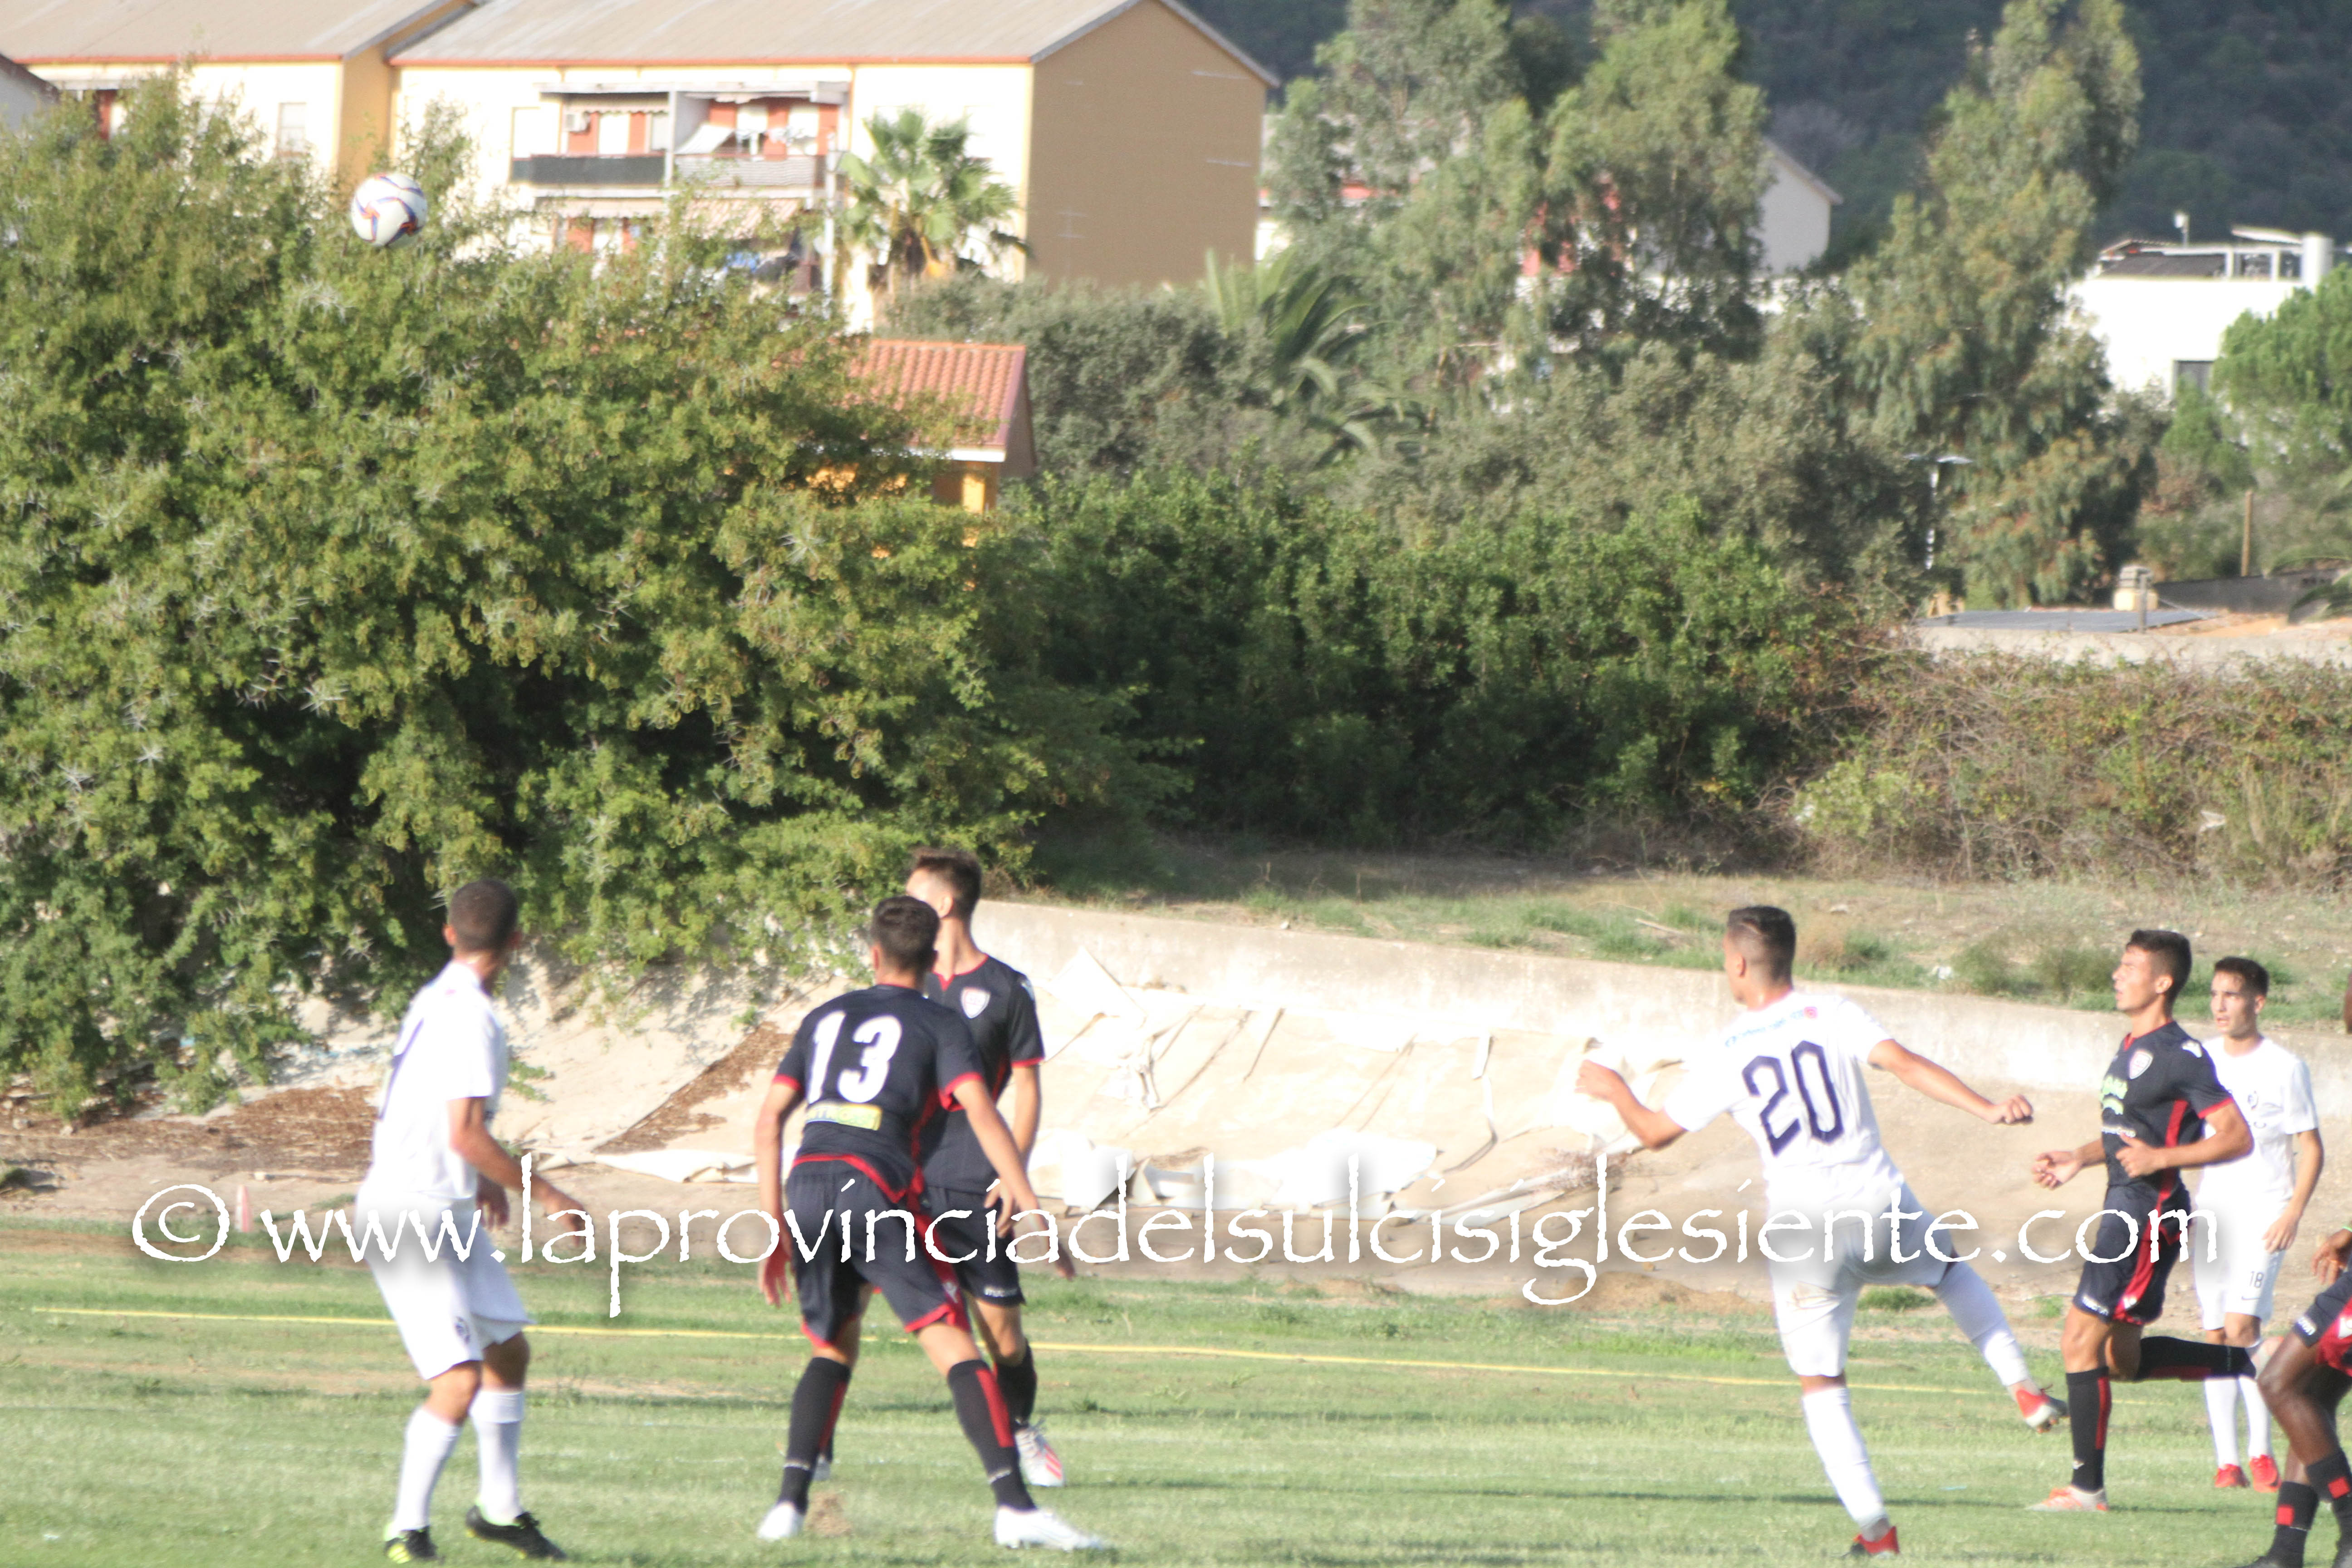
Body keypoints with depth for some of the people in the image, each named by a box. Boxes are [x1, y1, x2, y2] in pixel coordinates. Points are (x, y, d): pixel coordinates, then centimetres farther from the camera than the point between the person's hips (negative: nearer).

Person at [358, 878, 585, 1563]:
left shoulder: (436, 1001, 12)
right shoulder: (471, 1018, -19)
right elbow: (466, 1134, -24)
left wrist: (481, 1179, 35)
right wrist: (544, 1194, -15)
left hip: (451, 1216, 10)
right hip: (409, 1216, -10)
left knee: (508, 1354, 19)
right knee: (459, 1382, -16)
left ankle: (499, 1509, 32)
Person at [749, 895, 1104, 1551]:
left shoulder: (826, 1018, 25)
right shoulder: (940, 1024, 12)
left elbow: (769, 1119, 20)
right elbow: (981, 1113, -4)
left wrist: (776, 1226, 21)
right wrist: (1031, 1208, -8)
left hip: (807, 1183, 4)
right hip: (876, 1185, -4)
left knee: (830, 1346, 21)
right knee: (953, 1345, -7)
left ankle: (789, 1502, 5)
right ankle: (1015, 1506, -19)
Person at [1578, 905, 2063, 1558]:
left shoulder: (1722, 1059, 0)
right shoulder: (1833, 1016, 0)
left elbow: (1655, 1131, 9)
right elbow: (1906, 1066, -14)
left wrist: (1611, 1088, 28)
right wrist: (1989, 1109, -18)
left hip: (1804, 1228, -2)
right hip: (1879, 1203, 2)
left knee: (1821, 1383, 8)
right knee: (1951, 1269, 33)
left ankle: (1873, 1525, 1)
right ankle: (2025, 1391, 18)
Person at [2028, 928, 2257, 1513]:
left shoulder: (2182, 1057, -13)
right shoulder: (2132, 1048, 16)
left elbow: (2236, 1137, -15)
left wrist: (2160, 1158, -22)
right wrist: (2079, 1159, 15)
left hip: (2152, 1212, -10)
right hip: (2124, 1206, 10)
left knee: (2081, 1341, -10)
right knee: (2123, 1358, 14)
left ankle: (2087, 1487, -5)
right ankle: (2246, 1362, 24)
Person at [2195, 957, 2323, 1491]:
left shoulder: (2285, 1068, -4)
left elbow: (2311, 1149, -3)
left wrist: (2293, 1213, -14)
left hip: (2263, 1211, -5)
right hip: (2211, 1208, 5)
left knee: (2241, 1325, -18)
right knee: (2215, 1335, 0)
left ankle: (2262, 1450, -8)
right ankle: (2226, 1460, 2)